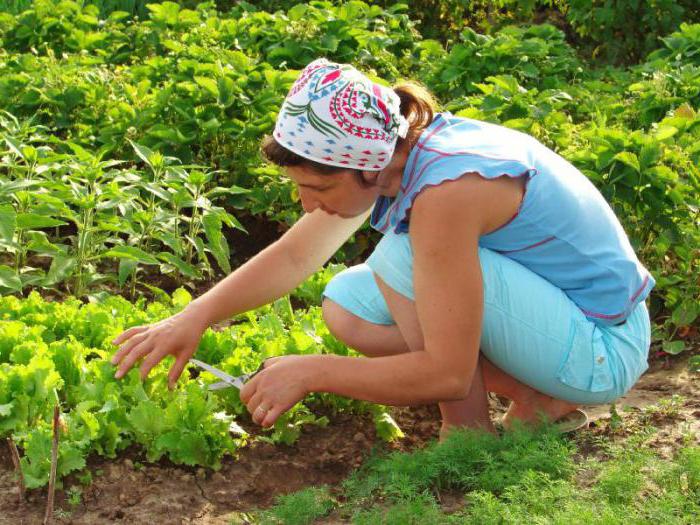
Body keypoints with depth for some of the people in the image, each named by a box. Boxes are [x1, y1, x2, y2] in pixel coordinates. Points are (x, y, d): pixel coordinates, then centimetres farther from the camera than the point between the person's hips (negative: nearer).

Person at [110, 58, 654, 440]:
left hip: (604, 351, -9)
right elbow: (293, 256, 5)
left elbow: (446, 373, -30)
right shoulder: (381, 155, -5)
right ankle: (536, 399, 4)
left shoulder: (444, 189, -32)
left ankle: (470, 432, -7)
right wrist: (194, 317, -5)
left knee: (403, 258, -26)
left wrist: (311, 372, -23)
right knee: (346, 307, 3)